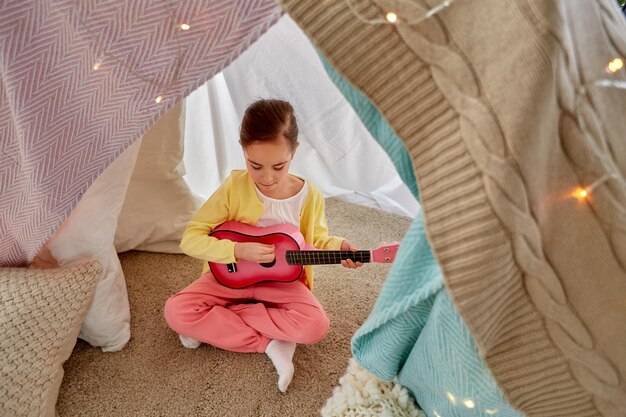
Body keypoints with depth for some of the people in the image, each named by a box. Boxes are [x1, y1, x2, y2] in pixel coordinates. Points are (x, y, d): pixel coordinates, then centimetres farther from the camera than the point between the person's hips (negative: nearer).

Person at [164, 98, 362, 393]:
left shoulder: (309, 196, -10)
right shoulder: (235, 186, -15)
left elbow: (316, 240, 7)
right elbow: (191, 238, -15)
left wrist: (338, 246, -15)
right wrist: (237, 250, -27)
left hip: (283, 280, 0)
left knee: (316, 325, -26)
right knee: (177, 311, -23)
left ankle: (214, 326, -12)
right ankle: (271, 344, -16)